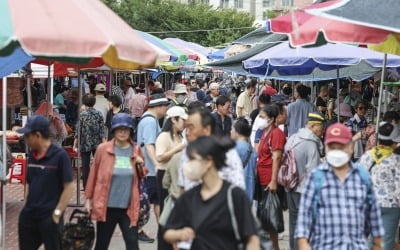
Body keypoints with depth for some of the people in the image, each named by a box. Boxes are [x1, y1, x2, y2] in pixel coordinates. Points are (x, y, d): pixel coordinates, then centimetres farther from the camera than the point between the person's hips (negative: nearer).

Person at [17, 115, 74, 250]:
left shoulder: (59, 155, -12)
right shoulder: (32, 155, 7)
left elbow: (69, 187, -12)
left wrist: (57, 213, -14)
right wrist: (28, 206, 8)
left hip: (49, 217, -6)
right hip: (28, 216, 7)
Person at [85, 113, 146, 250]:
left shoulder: (135, 151, 4)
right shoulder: (103, 149, -3)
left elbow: (140, 179, 14)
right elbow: (93, 174, 4)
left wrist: (140, 166, -6)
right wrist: (88, 198, 5)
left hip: (129, 208, 1)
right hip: (106, 206, -1)